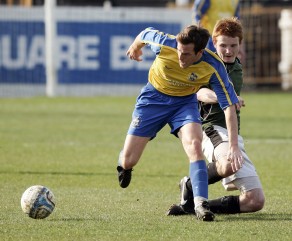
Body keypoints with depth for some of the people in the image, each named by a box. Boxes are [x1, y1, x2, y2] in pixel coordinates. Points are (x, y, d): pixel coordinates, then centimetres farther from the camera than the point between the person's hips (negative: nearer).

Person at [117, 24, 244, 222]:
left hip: (185, 102, 0)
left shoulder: (214, 67, -28)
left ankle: (200, 203, -31)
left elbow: (229, 105, -24)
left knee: (194, 145, -30)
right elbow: (146, 33, -5)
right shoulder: (165, 43, -29)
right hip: (153, 98, 0)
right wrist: (135, 47, 19)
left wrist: (234, 146, -31)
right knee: (128, 161, 0)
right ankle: (124, 164, 40)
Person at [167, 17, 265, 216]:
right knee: (229, 163, -43)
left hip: (233, 134, 8)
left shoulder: (237, 68, 19)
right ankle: (190, 186, -14)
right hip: (212, 127, -8)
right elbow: (200, 92, -24)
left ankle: (192, 205, 6)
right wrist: (223, 98, -40)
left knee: (256, 201, -3)